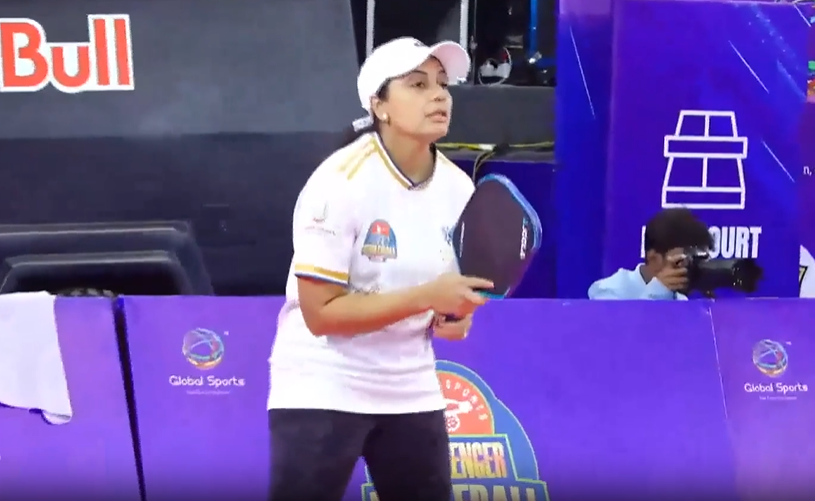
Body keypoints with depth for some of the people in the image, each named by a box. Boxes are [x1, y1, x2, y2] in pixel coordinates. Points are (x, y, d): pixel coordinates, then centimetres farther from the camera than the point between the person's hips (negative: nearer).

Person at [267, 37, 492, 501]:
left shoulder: (459, 187, -1)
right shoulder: (340, 182, -19)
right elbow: (320, 313, -20)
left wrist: (456, 316, -11)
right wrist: (426, 297, -27)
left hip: (412, 392, 6)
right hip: (322, 391, -6)